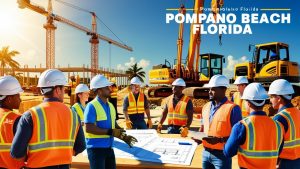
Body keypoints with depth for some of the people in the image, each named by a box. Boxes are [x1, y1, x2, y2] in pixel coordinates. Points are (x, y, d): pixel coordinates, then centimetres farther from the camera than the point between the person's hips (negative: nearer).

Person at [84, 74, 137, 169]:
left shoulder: (110, 106, 9)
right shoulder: (92, 106, -15)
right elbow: (88, 128, -21)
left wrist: (123, 136, 4)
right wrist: (110, 132, -22)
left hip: (109, 147, 8)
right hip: (96, 148, -7)